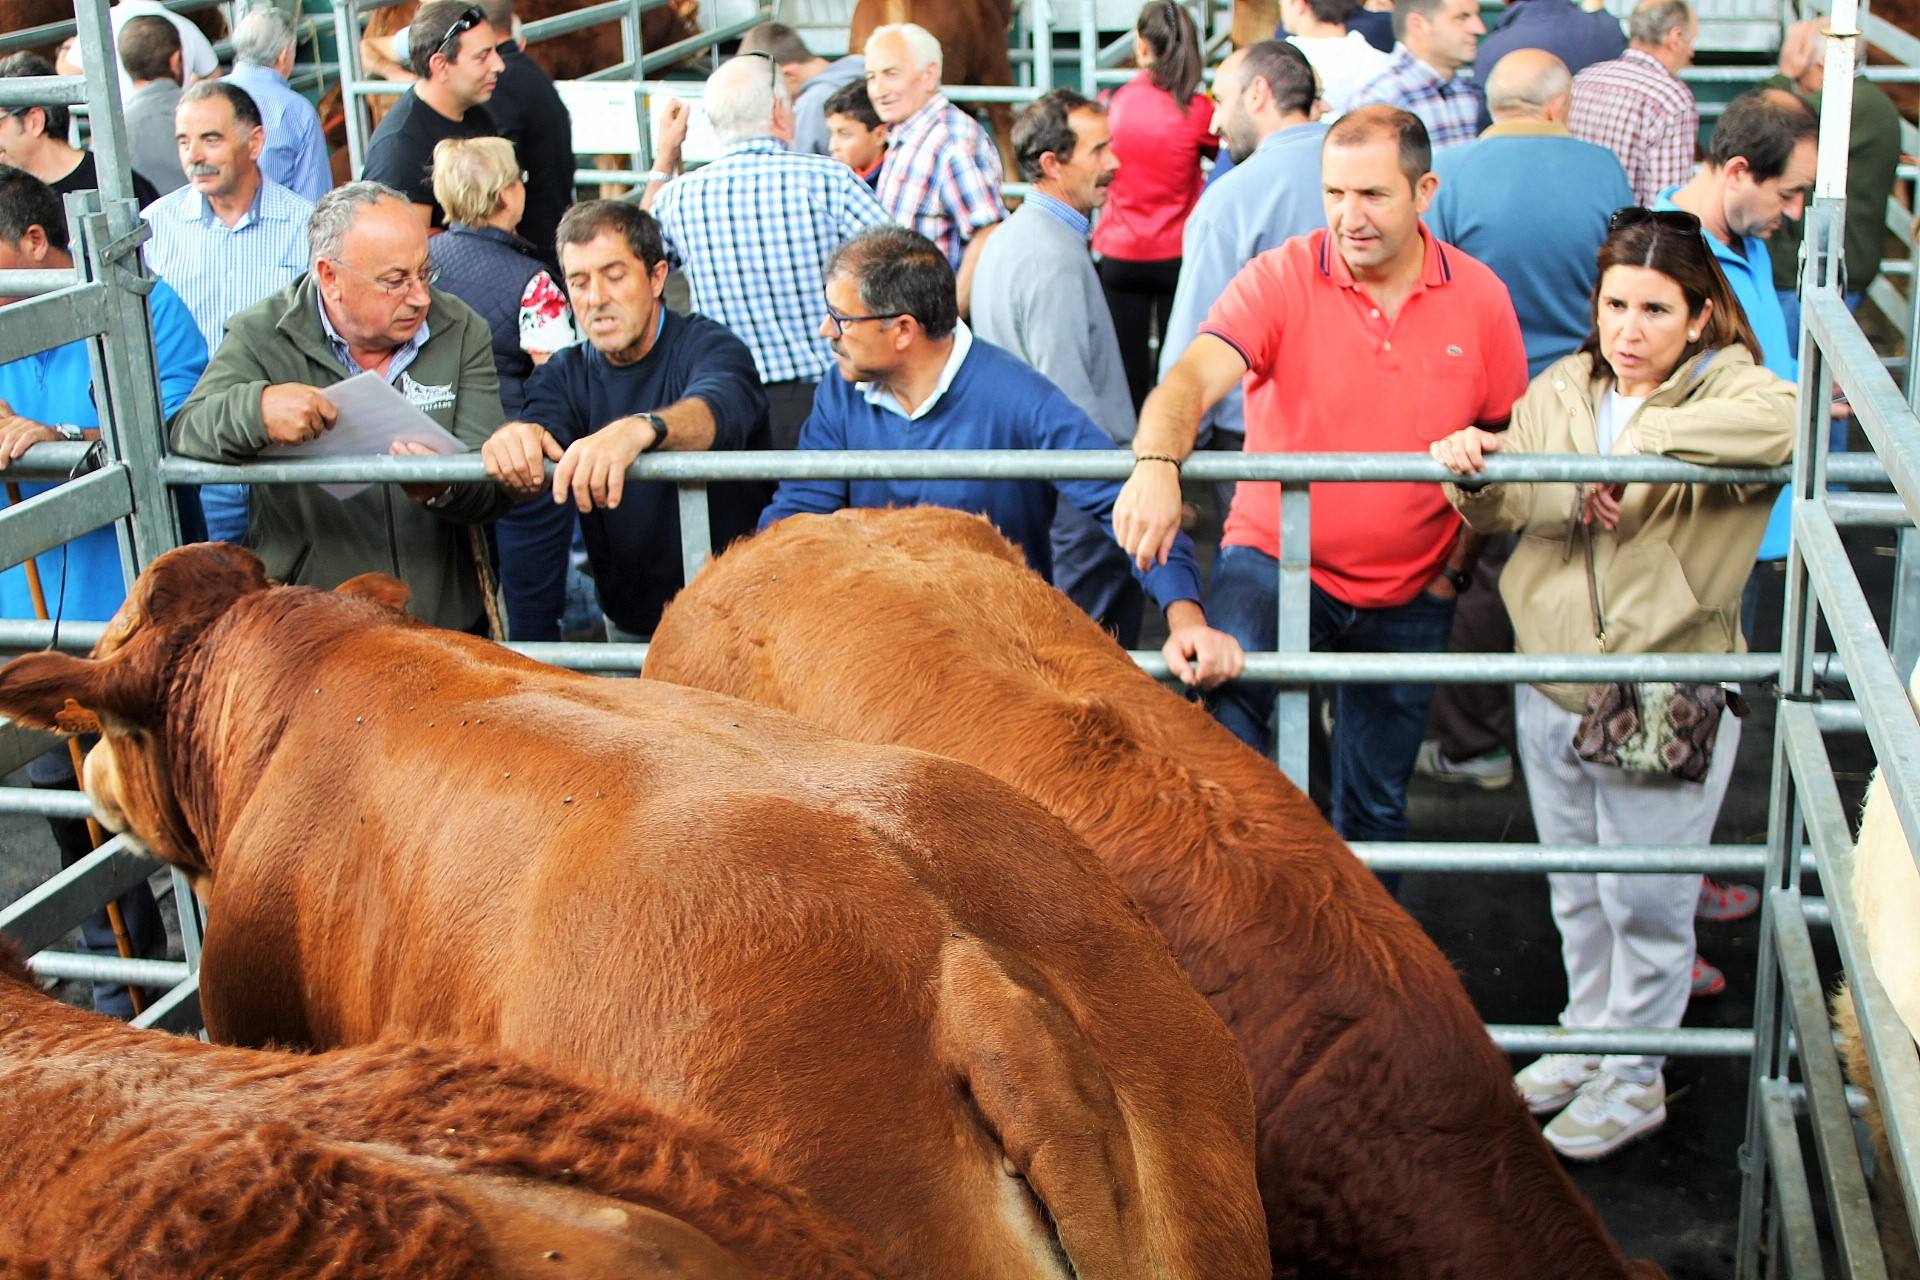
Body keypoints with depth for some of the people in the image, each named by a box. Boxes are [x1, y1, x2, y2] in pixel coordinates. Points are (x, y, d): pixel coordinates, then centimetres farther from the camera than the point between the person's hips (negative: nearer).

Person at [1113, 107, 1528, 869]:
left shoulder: (1481, 298, -3)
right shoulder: (1280, 280, -11)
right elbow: (1193, 378, -27)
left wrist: (1458, 566, -2)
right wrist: (1156, 464, -48)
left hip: (1407, 598, 3)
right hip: (1275, 558, -2)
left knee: (1375, 806, 16)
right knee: (1225, 676, -35)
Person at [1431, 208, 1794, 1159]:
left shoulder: (1725, 390, -12)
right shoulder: (1561, 390, 5)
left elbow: (1784, 423, -36)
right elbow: (1508, 508, 2)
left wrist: (1640, 446, -35)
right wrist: (1474, 473, -20)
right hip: (1552, 684, 5)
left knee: (1645, 901, 8)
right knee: (1574, 888, 21)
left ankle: (1634, 1079, 28)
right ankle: (1588, 1036, 42)